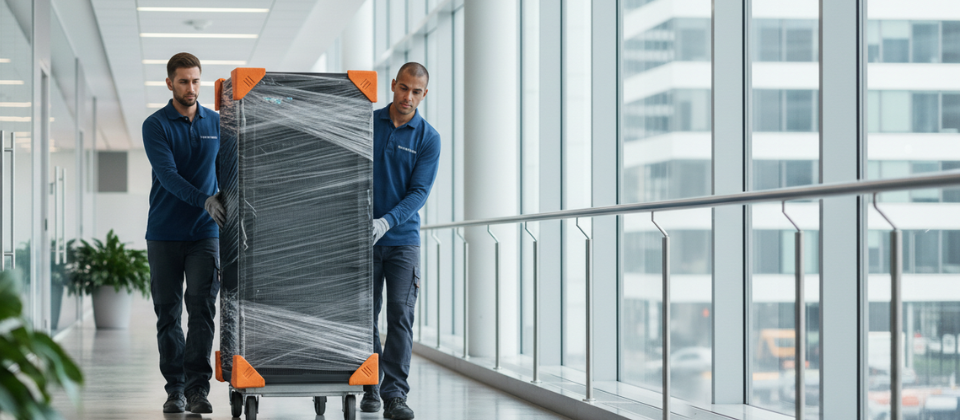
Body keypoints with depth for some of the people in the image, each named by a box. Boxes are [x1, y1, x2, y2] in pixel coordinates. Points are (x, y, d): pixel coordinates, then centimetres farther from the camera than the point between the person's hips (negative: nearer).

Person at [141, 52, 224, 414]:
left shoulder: (217, 123, 7)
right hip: (165, 232, -1)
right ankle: (175, 388, 13)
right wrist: (205, 201, -29)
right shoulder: (156, 125, -4)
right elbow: (167, 174, -16)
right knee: (168, 312, 5)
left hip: (204, 233, 1)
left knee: (202, 308, -10)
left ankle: (198, 388, -11)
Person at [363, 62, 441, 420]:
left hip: (402, 239, -1)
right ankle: (370, 389, 18)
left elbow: (420, 191, -7)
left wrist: (387, 222, -21)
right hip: (361, 238, 1)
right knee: (365, 315, 6)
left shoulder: (428, 138, 0)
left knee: (400, 314, -9)